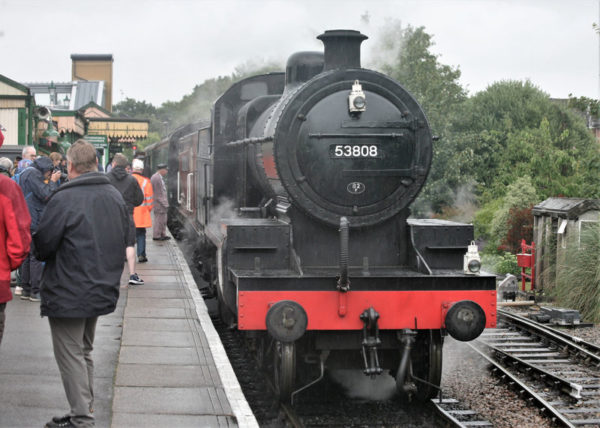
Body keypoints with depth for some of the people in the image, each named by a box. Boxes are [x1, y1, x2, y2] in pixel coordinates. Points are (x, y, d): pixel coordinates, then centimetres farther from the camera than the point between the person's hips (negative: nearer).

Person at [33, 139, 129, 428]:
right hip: (102, 291, 8)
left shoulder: (63, 199, -20)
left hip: (68, 294, -8)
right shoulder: (115, 196, 5)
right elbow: (123, 239, 12)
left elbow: (42, 245, -16)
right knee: (84, 351, 20)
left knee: (70, 355, 0)